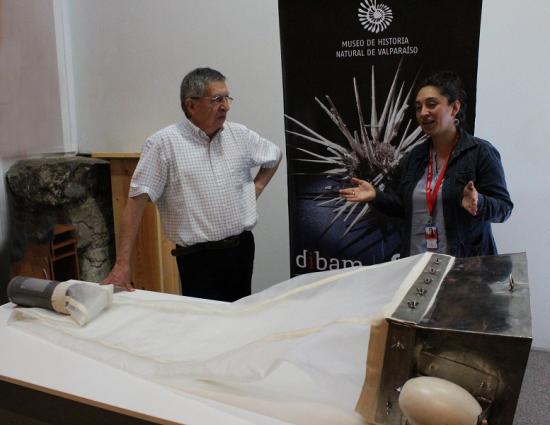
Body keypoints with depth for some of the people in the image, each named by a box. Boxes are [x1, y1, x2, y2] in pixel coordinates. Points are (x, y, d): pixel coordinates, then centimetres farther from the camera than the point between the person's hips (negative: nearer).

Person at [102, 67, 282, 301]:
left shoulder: (240, 135, 5)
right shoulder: (163, 143, -10)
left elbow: (274, 156, 25)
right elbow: (137, 201, -13)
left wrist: (257, 186, 9)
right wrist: (122, 263, -18)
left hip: (242, 248, 5)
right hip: (199, 257, -5)